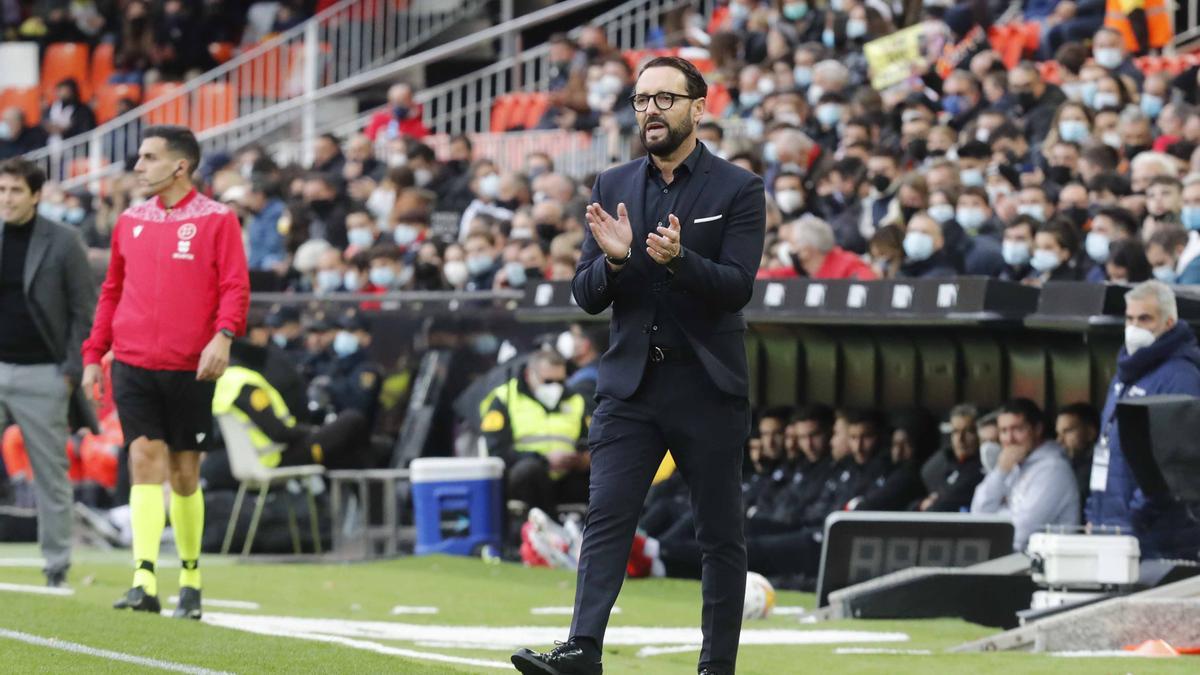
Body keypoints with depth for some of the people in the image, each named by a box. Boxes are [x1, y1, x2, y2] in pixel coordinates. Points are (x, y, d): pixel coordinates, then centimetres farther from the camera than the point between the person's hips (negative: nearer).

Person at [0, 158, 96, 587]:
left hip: (42, 375, -2)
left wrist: (72, 371, -7)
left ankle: (57, 568, 11)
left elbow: (84, 311, -1)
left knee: (51, 477, 4)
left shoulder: (63, 242, -2)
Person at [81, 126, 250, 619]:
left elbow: (236, 287, -7)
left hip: (189, 369, -3)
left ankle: (190, 579, 22)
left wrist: (223, 336, -23)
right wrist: (93, 354, 14)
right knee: (145, 461, -9)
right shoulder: (130, 222, 12)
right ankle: (145, 583, -18)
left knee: (184, 473, 6)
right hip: (133, 365, 3)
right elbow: (112, 292, 20)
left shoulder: (216, 220, -1)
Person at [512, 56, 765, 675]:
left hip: (708, 390, -3)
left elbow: (737, 287, -12)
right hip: (630, 386, 3)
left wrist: (678, 258, -29)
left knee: (720, 535, 3)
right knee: (606, 519, -10)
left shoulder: (738, 189, -2)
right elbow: (587, 295, 6)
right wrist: (614, 258, -15)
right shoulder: (612, 188, 9)